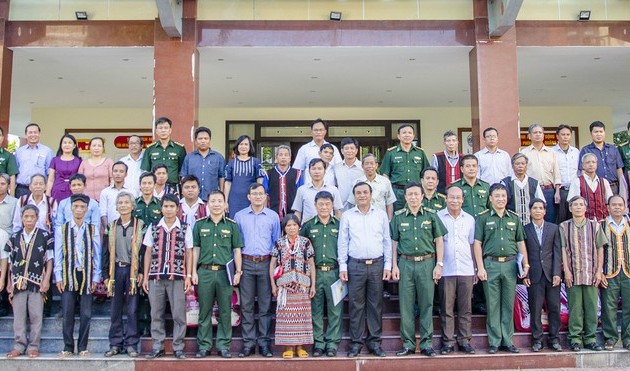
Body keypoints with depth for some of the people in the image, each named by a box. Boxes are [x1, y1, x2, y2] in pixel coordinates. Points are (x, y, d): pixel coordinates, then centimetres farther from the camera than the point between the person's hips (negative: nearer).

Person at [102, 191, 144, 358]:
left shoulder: (140, 225, 1)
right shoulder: (112, 226, 10)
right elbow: (107, 252, 11)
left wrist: (142, 272, -7)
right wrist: (106, 275, 7)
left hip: (133, 271, -3)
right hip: (116, 270, 3)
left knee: (132, 310, 0)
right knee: (115, 310, 7)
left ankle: (131, 344, 8)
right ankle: (115, 344, 15)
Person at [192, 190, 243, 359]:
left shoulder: (231, 225, 6)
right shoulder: (200, 224, 8)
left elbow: (237, 250, 7)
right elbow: (196, 249, 9)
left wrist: (238, 272, 0)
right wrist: (194, 272, 3)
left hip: (225, 272, 0)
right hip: (204, 272, 1)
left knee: (225, 312, 3)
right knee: (204, 311, 6)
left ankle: (223, 346, 12)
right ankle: (204, 346, 14)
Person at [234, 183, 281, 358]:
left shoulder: (273, 216, 7)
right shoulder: (239, 216, 7)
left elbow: (277, 241, 10)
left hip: (266, 263, 0)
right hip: (246, 263, 0)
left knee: (265, 305, 3)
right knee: (246, 305, 2)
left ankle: (264, 342, 9)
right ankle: (248, 342, 9)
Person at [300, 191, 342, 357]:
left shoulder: (339, 225, 7)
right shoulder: (308, 226, 8)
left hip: (334, 272, 0)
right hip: (315, 273, 1)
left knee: (335, 309, 1)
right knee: (316, 309, 4)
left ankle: (332, 342, 9)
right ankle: (318, 342, 13)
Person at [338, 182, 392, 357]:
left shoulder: (381, 214, 8)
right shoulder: (347, 216, 6)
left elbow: (387, 241, 9)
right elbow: (342, 242, 5)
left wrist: (388, 265, 3)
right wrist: (342, 266, -1)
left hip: (377, 265, 1)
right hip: (355, 265, -1)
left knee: (376, 305, 5)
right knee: (356, 305, 2)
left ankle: (374, 341, 14)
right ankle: (356, 342, 10)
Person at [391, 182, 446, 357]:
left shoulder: (431, 216, 5)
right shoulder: (398, 217, 7)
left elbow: (439, 241, 6)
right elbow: (394, 243, 9)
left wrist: (439, 264, 0)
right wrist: (394, 265, 2)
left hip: (427, 263, 0)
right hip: (405, 263, 1)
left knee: (426, 304, 3)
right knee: (406, 305, 2)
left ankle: (426, 343, 12)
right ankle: (408, 343, 11)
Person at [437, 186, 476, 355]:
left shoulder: (469, 219, 10)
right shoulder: (438, 217, 1)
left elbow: (472, 245, 15)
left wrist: (475, 269, 11)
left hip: (466, 270, 3)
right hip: (446, 270, -2)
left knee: (465, 308, 5)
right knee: (446, 308, 1)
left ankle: (464, 340, 13)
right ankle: (447, 341, 8)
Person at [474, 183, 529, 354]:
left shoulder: (514, 218, 12)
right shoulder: (483, 218, 3)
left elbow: (521, 243, 15)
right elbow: (477, 244, -1)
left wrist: (526, 264, 5)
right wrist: (480, 268, -8)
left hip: (510, 264, 3)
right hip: (491, 264, -3)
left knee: (508, 304, 6)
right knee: (493, 305, 2)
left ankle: (507, 341, 14)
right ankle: (494, 342, 9)